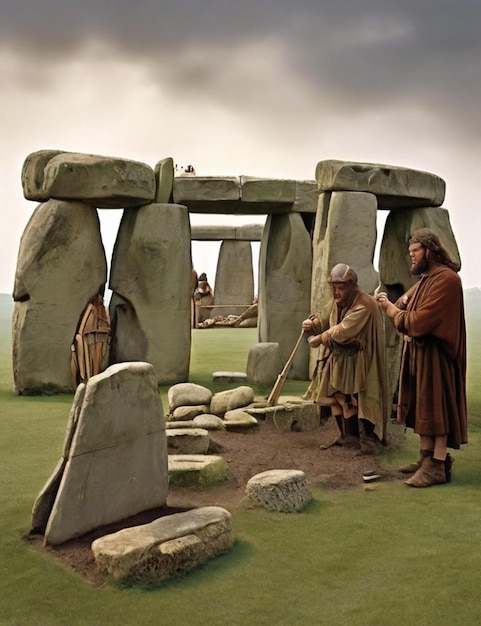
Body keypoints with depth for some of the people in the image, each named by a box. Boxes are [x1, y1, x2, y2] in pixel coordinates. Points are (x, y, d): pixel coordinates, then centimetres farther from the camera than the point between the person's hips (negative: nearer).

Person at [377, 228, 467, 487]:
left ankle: (438, 466, -1)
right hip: (419, 352, 9)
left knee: (436, 407, -6)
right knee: (424, 407, 12)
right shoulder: (425, 279, 15)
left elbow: (420, 321, -23)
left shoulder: (446, 279, -17)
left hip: (435, 355, -9)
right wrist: (393, 305, -9)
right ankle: (426, 457, 20)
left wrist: (391, 309, -11)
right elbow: (409, 315, 13)